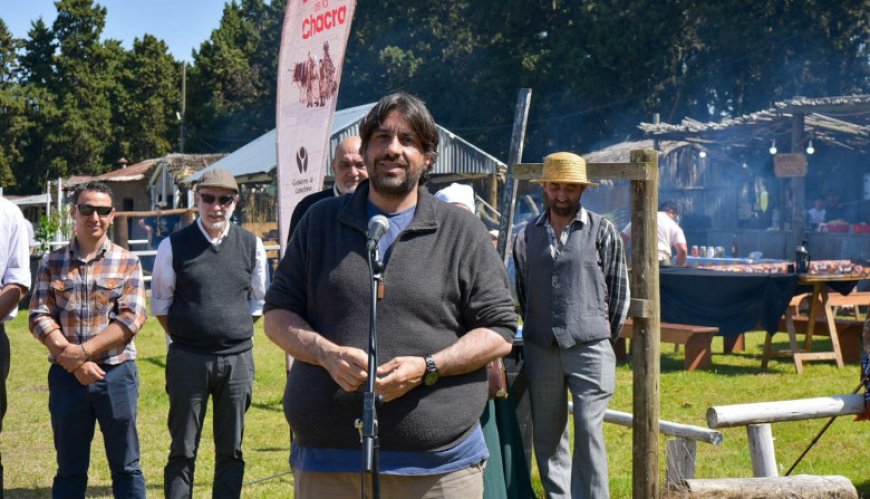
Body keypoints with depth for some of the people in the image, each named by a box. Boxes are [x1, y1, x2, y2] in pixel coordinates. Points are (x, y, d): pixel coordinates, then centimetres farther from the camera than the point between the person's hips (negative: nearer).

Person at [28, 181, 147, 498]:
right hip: (66, 376, 2)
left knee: (125, 466, 7)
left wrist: (83, 350, -16)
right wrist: (73, 360, -14)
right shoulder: (52, 263, 5)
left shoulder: (127, 263, 0)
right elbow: (39, 317, -2)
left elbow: (131, 319, -9)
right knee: (69, 468, 10)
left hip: (116, 374, -1)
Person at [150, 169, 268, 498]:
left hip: (238, 359, 2)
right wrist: (185, 337, 5)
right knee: (183, 450, 3)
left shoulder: (251, 245, 5)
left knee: (231, 450, 8)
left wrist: (237, 334, 9)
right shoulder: (174, 246, 0)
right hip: (188, 359, -2)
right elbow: (160, 304, 9)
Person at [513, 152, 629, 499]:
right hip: (541, 350, 3)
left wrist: (604, 338, 6)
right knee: (546, 435, 8)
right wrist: (536, 331, 12)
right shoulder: (527, 236, 10)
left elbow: (619, 291, 5)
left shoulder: (601, 231, 2)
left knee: (589, 430, -9)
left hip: (589, 348, -3)